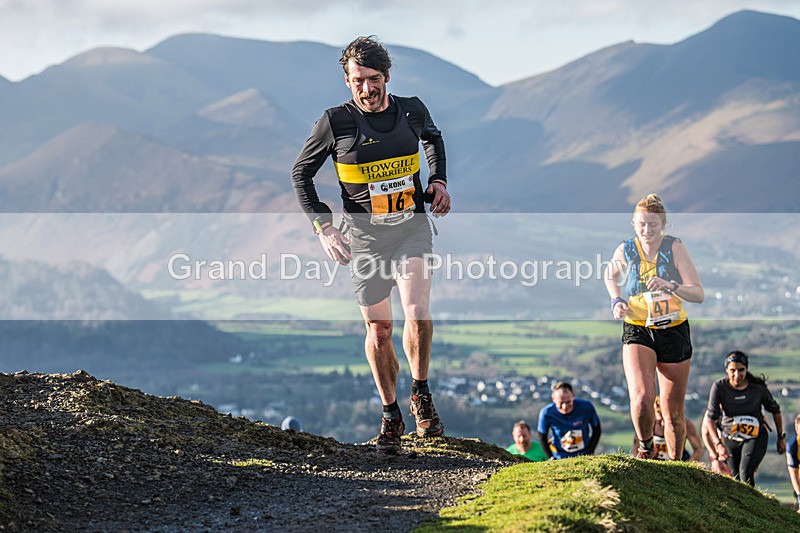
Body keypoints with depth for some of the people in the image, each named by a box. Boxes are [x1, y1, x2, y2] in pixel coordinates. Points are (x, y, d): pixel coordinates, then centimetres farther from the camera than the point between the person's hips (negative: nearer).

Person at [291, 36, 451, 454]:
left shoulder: (412, 110, -1)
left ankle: (421, 394, 3)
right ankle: (390, 415, 20)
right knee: (378, 329, 3)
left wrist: (438, 180, 9)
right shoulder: (335, 123, -8)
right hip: (364, 232, 0)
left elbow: (433, 138, 24)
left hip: (411, 225, 1)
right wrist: (323, 227, -5)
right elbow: (301, 173, 4)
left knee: (417, 312, -20)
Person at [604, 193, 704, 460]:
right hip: (638, 331, 0)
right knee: (641, 397, -24)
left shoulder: (675, 247, -9)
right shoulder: (625, 251, -3)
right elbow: (610, 275, 20)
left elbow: (699, 294, -14)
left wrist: (670, 286, -31)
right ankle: (645, 447, 3)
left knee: (673, 412, 7)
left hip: (674, 332, 0)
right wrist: (616, 301, 2)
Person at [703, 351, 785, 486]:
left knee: (746, 472, -23)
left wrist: (781, 438, 7)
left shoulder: (758, 388, -16)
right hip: (730, 438, 2)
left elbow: (775, 411, 1)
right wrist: (718, 443, -32)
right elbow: (711, 418, -20)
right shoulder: (719, 387, -18)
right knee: (735, 479, 7)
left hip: (756, 437, -2)